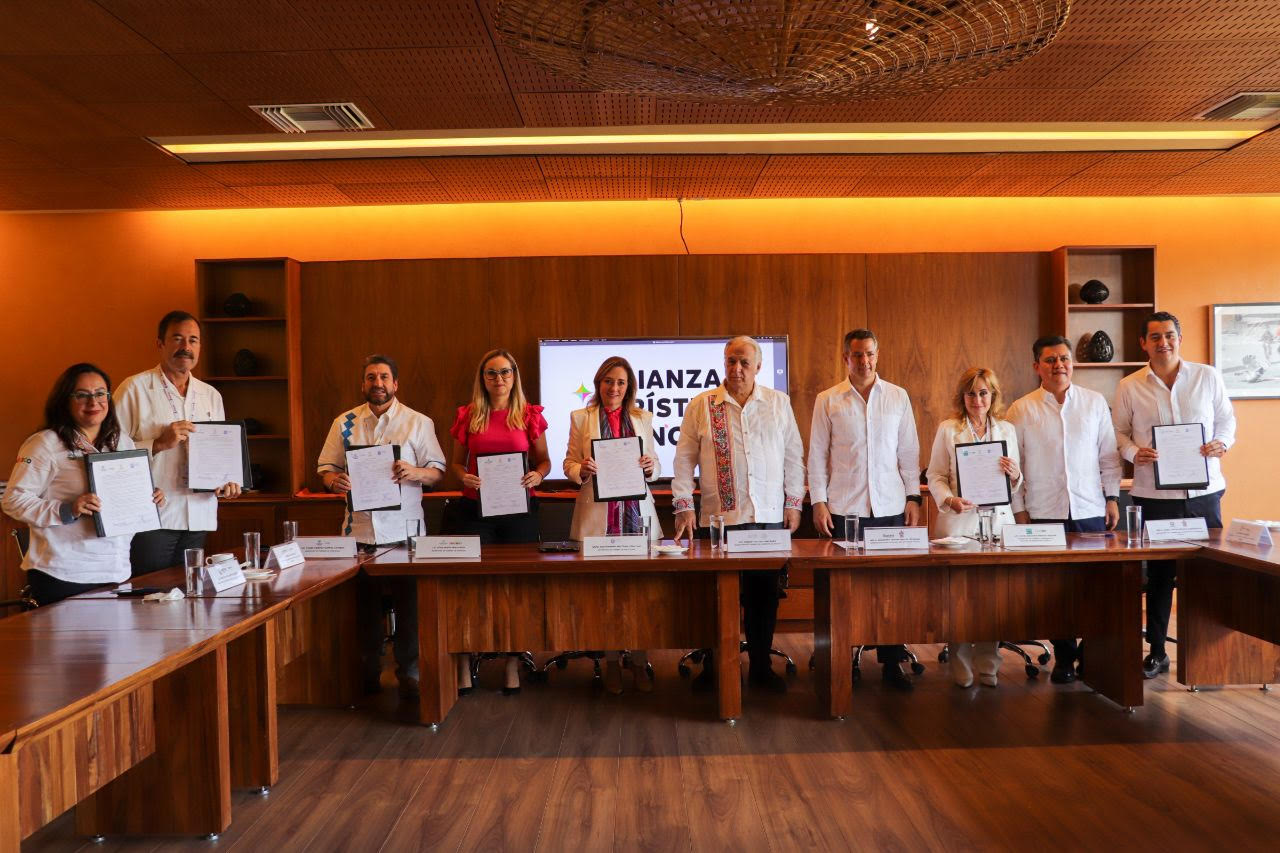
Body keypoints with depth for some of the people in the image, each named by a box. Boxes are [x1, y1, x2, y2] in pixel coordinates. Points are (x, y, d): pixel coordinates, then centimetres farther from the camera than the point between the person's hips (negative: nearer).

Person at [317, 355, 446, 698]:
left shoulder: (418, 422, 3)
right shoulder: (344, 423, 10)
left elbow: (437, 471, 1)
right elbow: (326, 467, 10)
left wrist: (414, 473, -20)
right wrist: (333, 480, -12)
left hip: (404, 529, -2)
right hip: (359, 529, 2)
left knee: (408, 605, 1)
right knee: (365, 605, 9)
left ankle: (409, 674, 15)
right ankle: (368, 674, 24)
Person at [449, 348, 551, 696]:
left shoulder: (529, 415, 3)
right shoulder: (468, 415, 5)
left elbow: (544, 460, 9)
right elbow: (456, 461, 12)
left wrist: (537, 475, -12)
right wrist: (464, 477, -10)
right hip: (475, 508, 0)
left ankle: (512, 667, 18)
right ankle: (463, 669, 9)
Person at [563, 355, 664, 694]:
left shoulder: (643, 418, 12)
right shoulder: (580, 418, 7)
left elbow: (655, 467, 14)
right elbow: (570, 464, 7)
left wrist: (651, 467, -8)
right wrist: (581, 470, -15)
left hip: (637, 513, 2)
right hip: (598, 516, -1)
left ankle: (639, 663, 13)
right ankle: (611, 663, 16)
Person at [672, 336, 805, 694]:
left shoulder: (779, 403, 8)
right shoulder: (701, 406, 2)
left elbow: (794, 456, 12)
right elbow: (684, 460, 3)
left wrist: (794, 503, 8)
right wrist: (684, 507, -3)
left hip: (770, 516, 2)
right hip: (720, 516, -2)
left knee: (765, 594, 7)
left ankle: (761, 666, 22)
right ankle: (713, 666, 19)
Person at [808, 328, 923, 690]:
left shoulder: (898, 397, 8)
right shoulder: (827, 400, 4)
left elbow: (909, 451, 10)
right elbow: (817, 454, 3)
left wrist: (913, 497, 4)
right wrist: (818, 502, -3)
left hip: (890, 507, 1)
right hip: (843, 509, -1)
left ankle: (892, 662, 15)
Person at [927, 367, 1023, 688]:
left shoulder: (1007, 430, 14)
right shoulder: (947, 429, 5)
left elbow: (1016, 486, 16)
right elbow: (935, 475, 3)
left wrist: (1014, 475, -6)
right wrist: (948, 500, -15)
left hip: (997, 520, 2)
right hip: (959, 521, -2)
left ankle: (988, 667, 14)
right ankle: (962, 670, 10)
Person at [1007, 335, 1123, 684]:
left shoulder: (1095, 402, 6)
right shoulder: (1021, 409, 1)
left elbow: (1108, 455, 10)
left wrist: (1112, 498, 5)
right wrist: (1019, 510, -1)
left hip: (1091, 511, 1)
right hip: (1045, 513, -1)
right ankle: (1064, 657, 18)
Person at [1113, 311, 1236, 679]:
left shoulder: (1208, 377, 4)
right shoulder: (1129, 386, 1)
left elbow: (1226, 418, 11)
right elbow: (1119, 432, 5)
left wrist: (1221, 443, -9)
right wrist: (1134, 452, -15)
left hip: (1204, 490, 1)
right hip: (1155, 493, -1)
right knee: (1159, 573, 7)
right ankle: (1157, 651, 19)